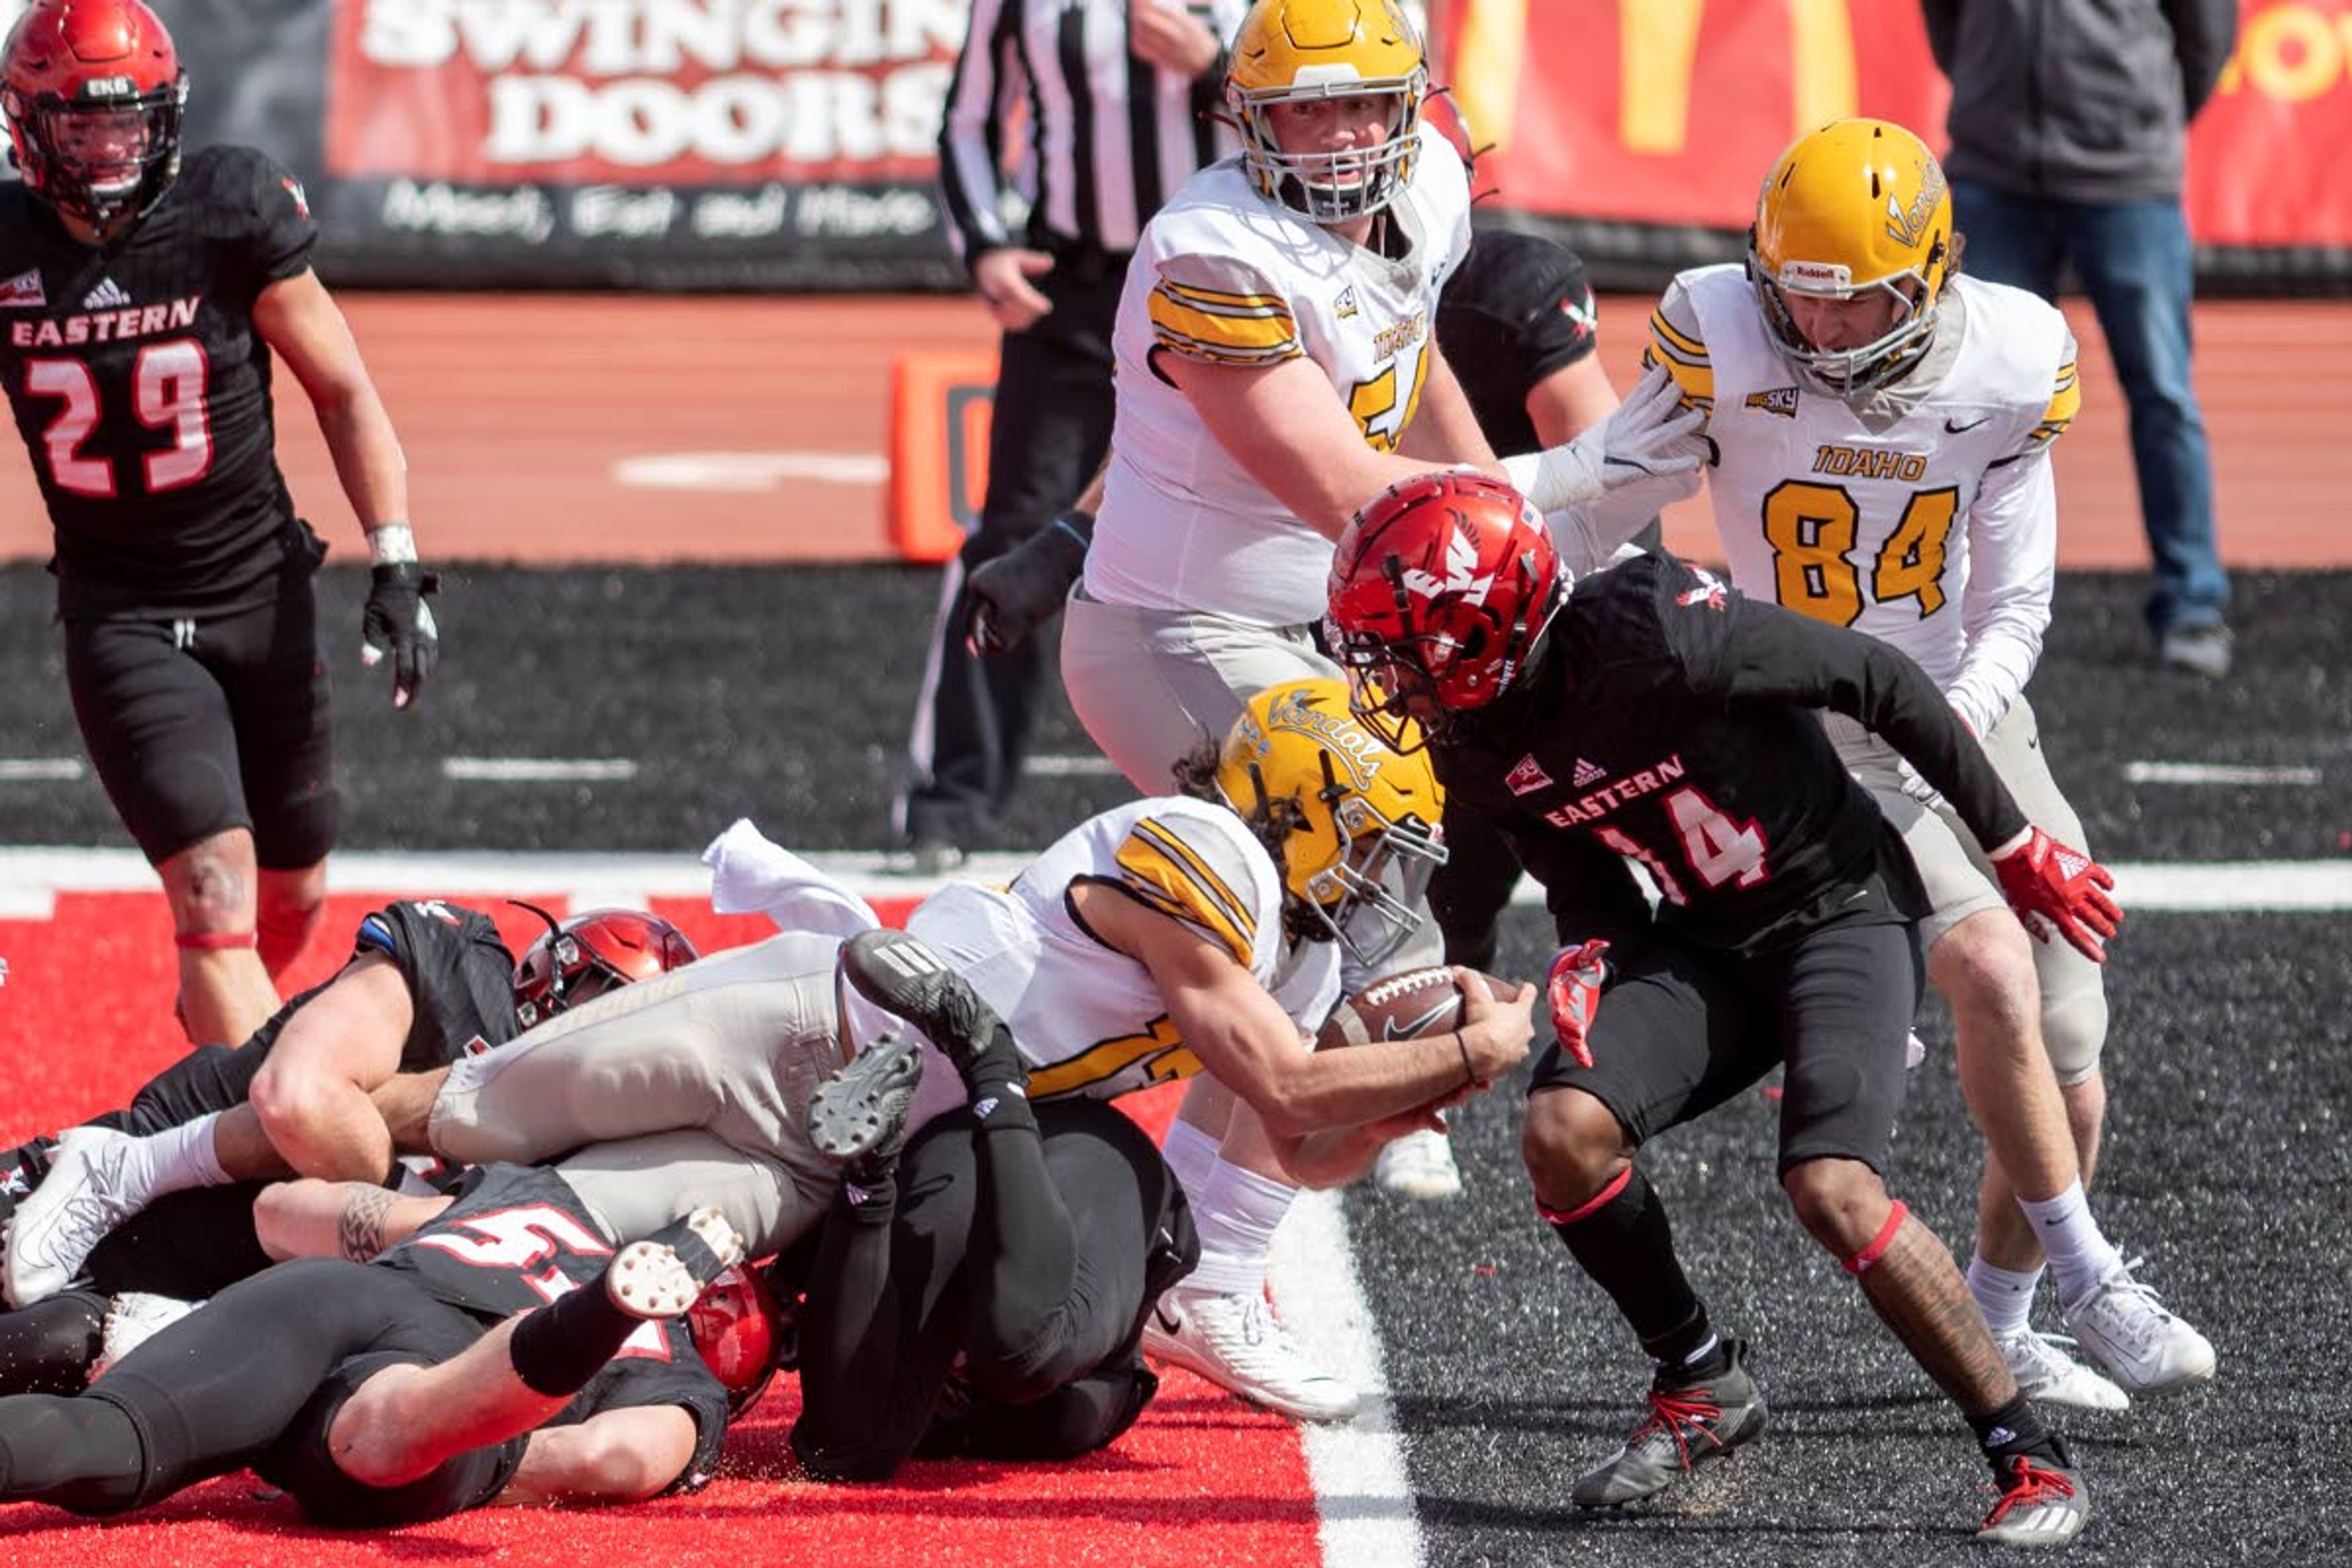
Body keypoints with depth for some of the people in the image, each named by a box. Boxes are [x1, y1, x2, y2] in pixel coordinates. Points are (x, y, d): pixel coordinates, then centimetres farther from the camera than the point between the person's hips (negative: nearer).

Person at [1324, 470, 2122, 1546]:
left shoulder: (1654, 640, -28)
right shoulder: (1478, 743, -5)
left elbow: (1877, 680, -18)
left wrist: (2016, 848, -9)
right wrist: (1587, 962, -15)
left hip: (1841, 906, -7)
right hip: (1704, 939, 7)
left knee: (1831, 1188, -26)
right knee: (1562, 1132, -16)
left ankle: (2031, 1461, -14)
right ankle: (1702, 1387, 7)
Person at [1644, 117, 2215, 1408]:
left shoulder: (2007, 364, -9)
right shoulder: (1720, 340, -17)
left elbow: (2015, 610, -3)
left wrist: (1962, 716, -19)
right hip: (1804, 729, -4)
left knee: (2066, 1084, 2)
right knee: (1992, 969, -26)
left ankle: (1989, 1330, 26)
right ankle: (2091, 1286, -13)